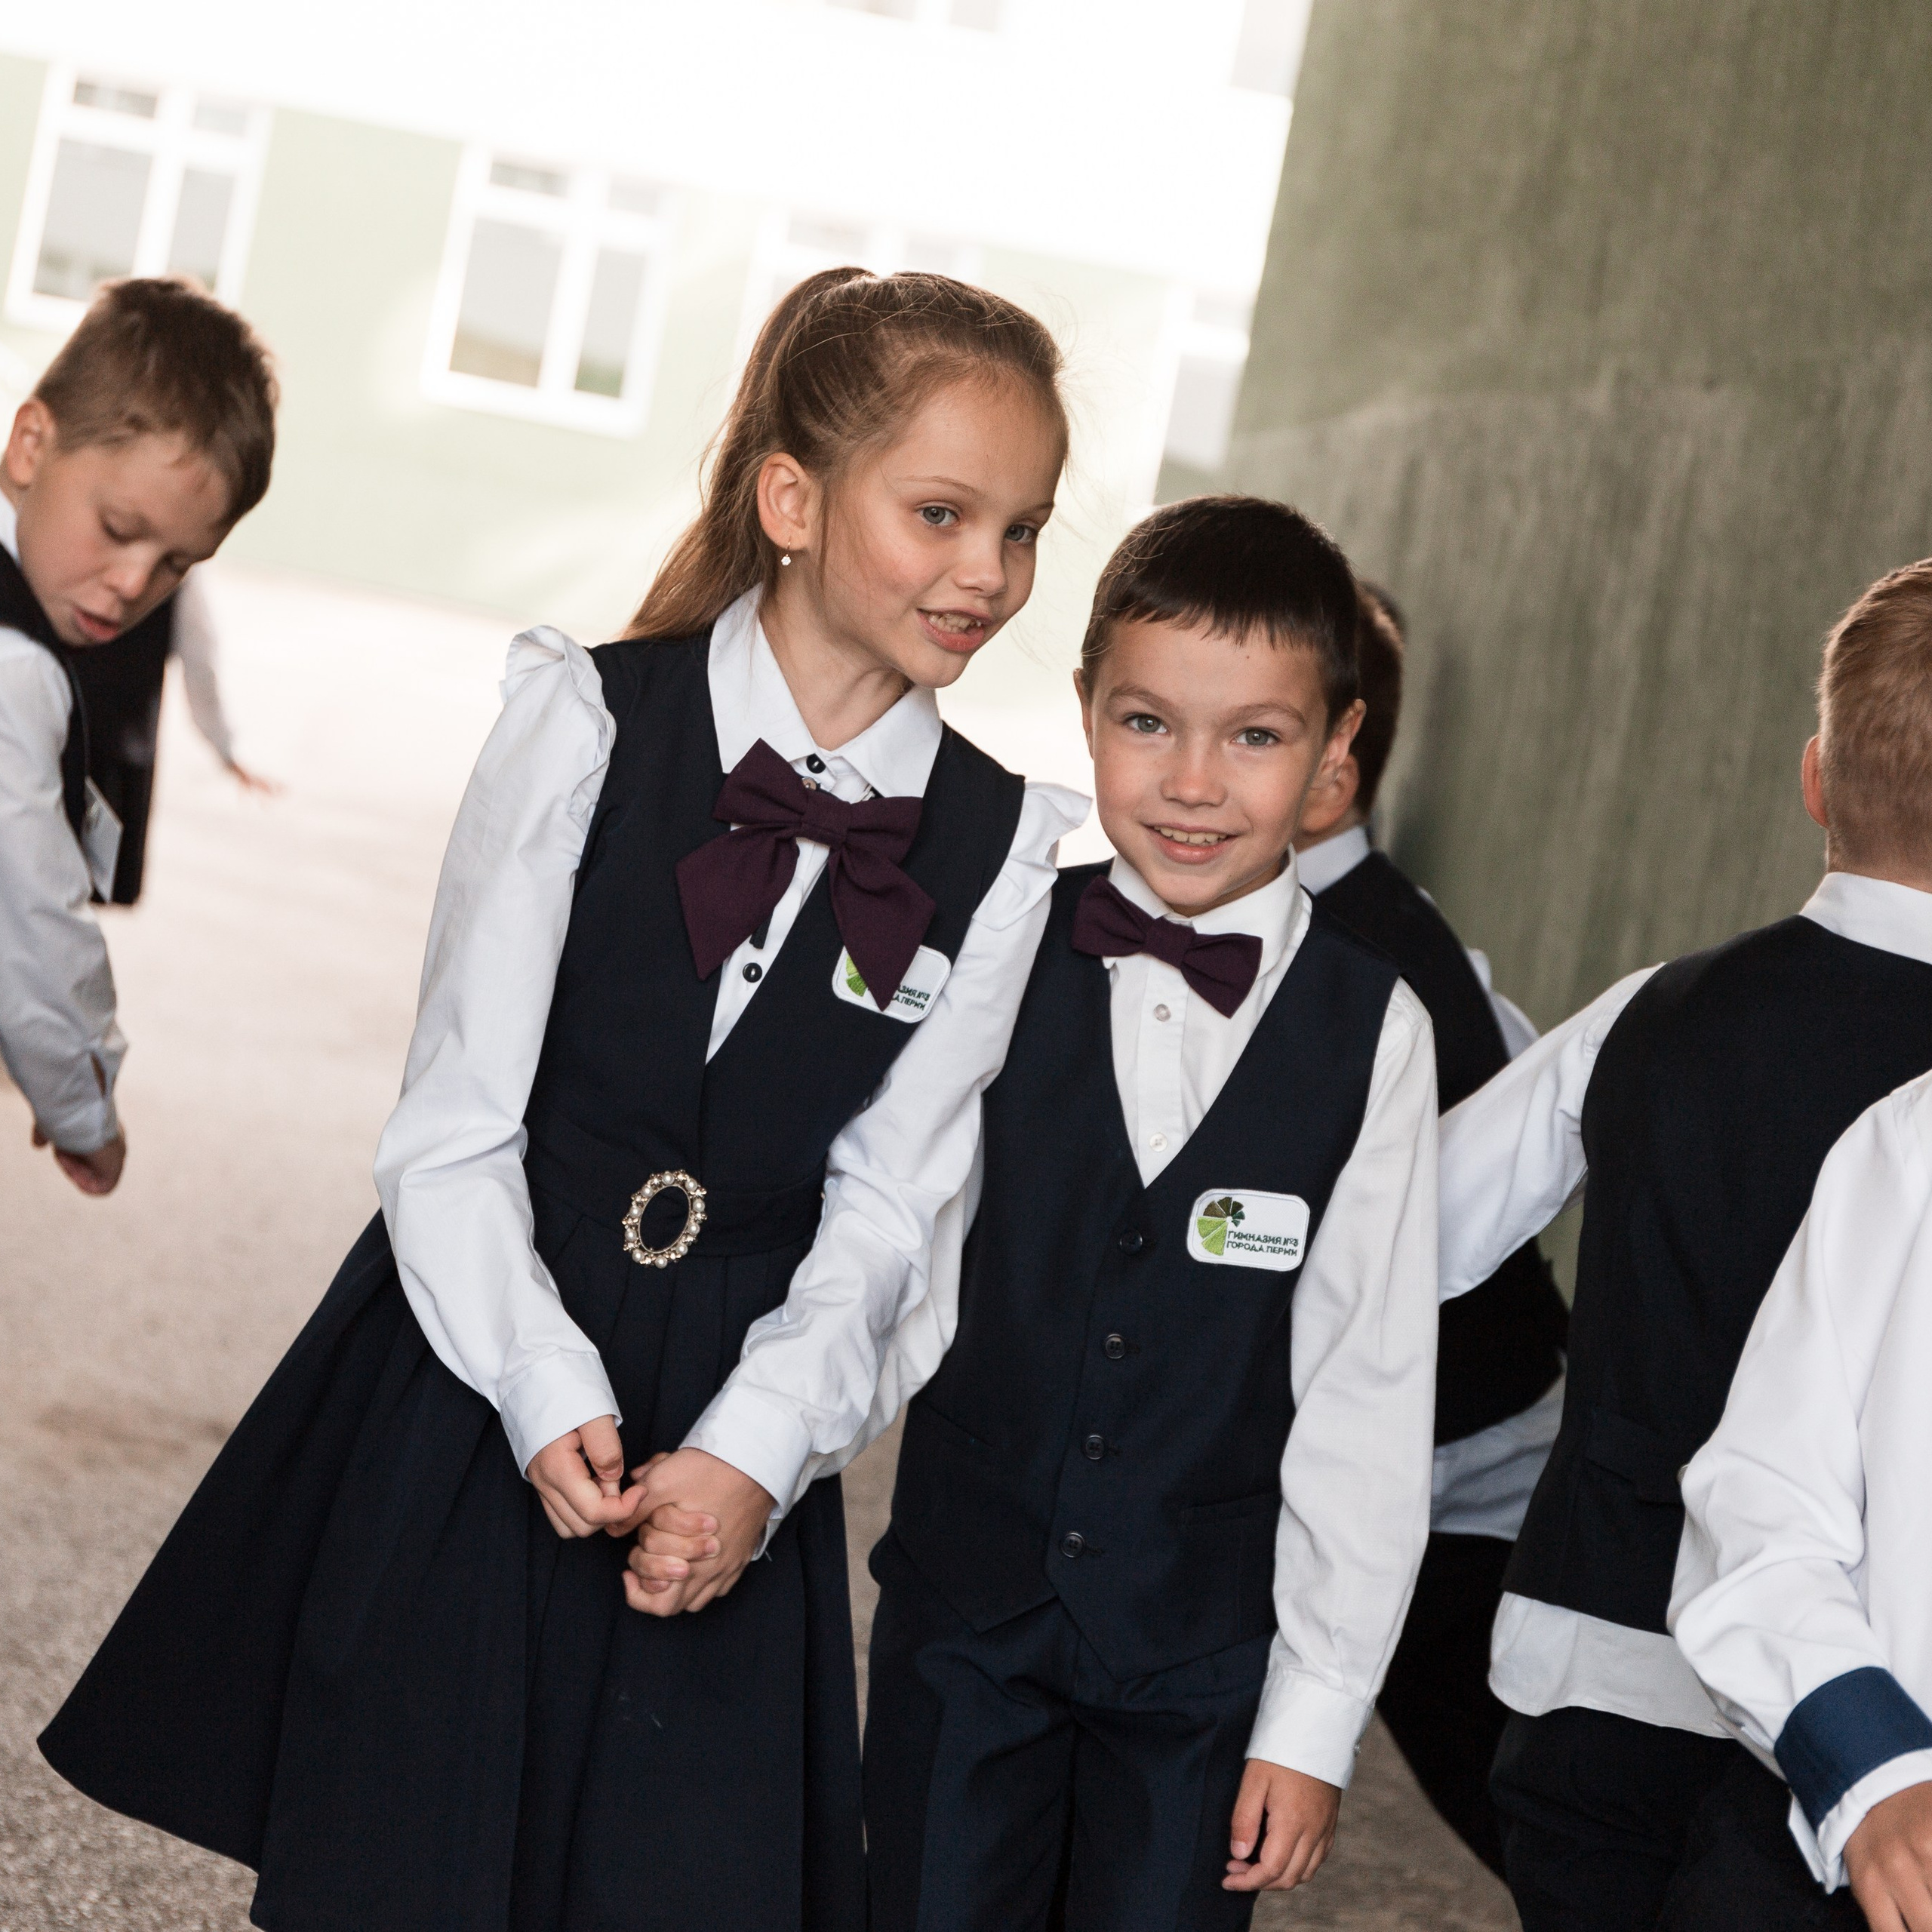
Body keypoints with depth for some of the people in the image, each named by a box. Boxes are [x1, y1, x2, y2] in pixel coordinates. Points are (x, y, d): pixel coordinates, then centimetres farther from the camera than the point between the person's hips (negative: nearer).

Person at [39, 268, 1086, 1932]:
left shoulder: (1001, 847, -1)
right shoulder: (587, 721, -9)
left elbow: (886, 1203, -1)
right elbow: (454, 1126, -9)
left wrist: (752, 1450, -15)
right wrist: (552, 1400, -20)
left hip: (731, 1451, 2)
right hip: (482, 1387, -1)